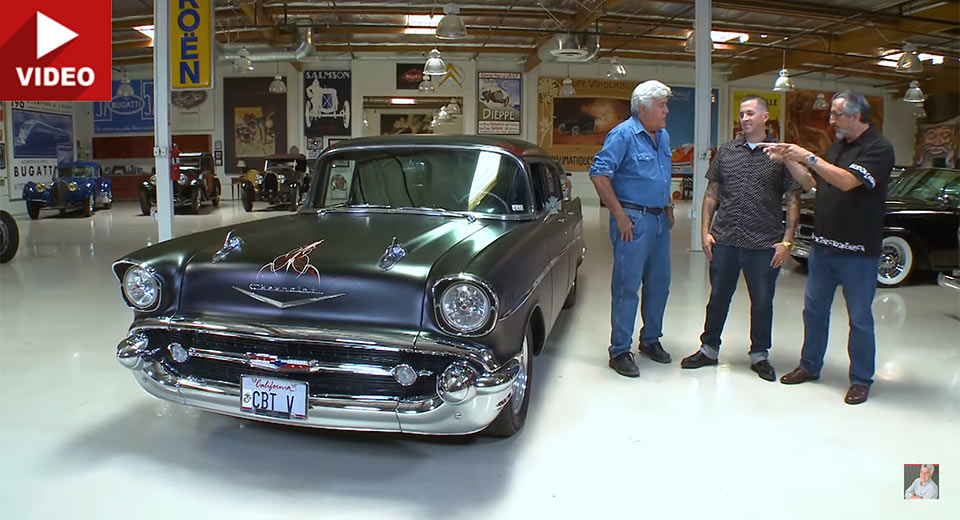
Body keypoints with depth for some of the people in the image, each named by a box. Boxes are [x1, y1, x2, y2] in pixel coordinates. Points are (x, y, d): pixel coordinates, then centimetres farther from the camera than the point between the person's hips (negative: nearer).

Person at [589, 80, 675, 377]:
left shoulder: (663, 137, 14)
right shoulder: (623, 134, -11)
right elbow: (599, 174, -18)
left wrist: (668, 208, 16)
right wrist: (620, 215, -18)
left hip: (659, 219, 8)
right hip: (633, 219, -8)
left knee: (659, 283, 14)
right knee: (627, 286, -4)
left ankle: (650, 340, 30)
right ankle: (620, 351, 5)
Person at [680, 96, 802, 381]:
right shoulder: (726, 152, 8)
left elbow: (793, 200, 0)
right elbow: (712, 194, 10)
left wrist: (787, 241, -6)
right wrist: (705, 231, 2)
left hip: (765, 244, -2)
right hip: (724, 241, 2)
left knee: (762, 302, 9)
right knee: (718, 297, 12)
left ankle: (759, 355, 26)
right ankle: (709, 349, 27)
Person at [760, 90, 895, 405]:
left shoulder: (878, 148, -12)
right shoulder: (838, 146, 13)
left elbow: (847, 181, -26)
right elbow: (811, 182, 15)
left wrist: (808, 157, -22)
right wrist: (788, 159, 2)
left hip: (858, 250, -7)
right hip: (823, 245, 7)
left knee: (859, 319, 4)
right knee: (814, 309, 14)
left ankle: (861, 379, 16)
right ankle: (810, 366, 27)